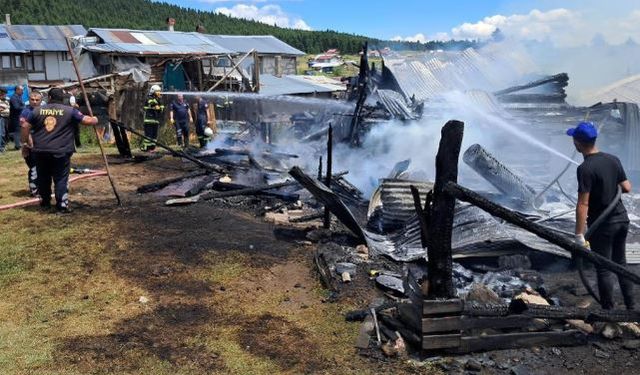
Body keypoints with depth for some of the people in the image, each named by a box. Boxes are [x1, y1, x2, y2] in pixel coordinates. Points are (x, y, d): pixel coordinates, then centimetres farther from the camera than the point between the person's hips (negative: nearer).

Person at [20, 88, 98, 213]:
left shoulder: (37, 110, 7)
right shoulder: (69, 111, -2)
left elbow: (25, 126, 8)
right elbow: (87, 120, -1)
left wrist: (25, 143, 19)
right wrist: (95, 119, 22)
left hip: (40, 151, 3)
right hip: (61, 152, -3)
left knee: (43, 178, 19)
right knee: (61, 179, 3)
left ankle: (45, 201, 34)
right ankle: (62, 205, -1)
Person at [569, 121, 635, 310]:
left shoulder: (585, 168, -21)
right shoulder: (613, 159, 0)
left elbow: (583, 204, -23)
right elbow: (627, 188, 6)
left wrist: (579, 235, -21)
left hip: (603, 226, -7)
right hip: (622, 219, 7)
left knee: (603, 269, 5)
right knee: (621, 263, 20)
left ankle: (608, 310, 15)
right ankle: (631, 306, 29)